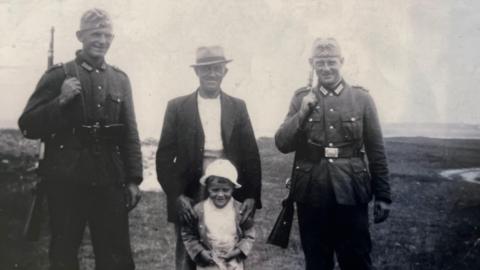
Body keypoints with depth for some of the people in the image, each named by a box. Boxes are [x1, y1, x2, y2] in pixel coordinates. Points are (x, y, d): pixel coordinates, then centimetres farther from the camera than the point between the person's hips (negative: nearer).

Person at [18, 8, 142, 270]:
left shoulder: (120, 79, 10)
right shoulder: (58, 75, 0)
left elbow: (130, 133, 11)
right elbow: (28, 126, -2)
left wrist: (133, 179, 5)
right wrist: (60, 101, -16)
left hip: (110, 181, 3)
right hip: (67, 181, -2)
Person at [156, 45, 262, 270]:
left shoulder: (238, 107, 8)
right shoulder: (177, 107, 3)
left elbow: (250, 155, 5)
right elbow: (164, 157, 0)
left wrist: (252, 195, -4)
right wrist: (176, 196, -10)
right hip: (188, 195, -1)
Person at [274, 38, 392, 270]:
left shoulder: (362, 99, 2)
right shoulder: (301, 99, 4)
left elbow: (376, 152, 3)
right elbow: (282, 144, -1)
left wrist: (383, 196, 2)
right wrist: (302, 113, -14)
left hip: (351, 196, -1)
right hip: (311, 196, 1)